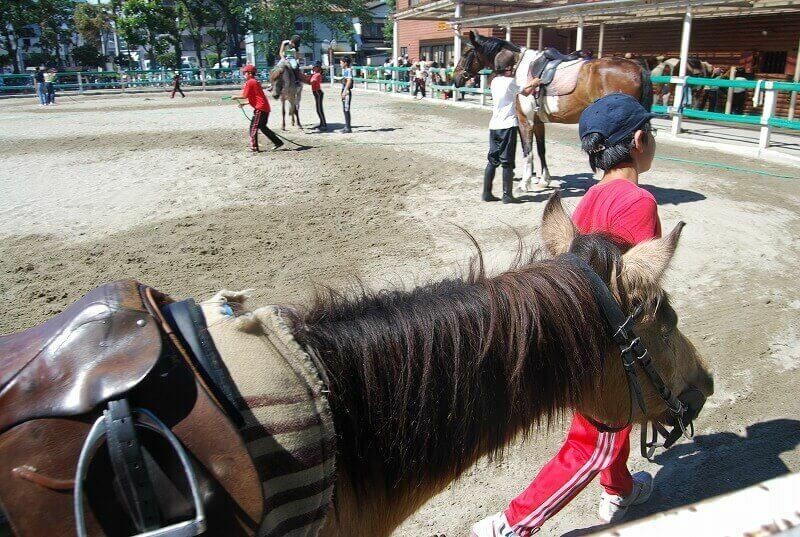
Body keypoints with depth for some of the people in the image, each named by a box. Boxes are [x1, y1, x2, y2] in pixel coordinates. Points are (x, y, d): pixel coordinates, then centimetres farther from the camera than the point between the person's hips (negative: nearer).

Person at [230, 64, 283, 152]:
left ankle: (254, 147, -5)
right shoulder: (255, 81, 20)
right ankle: (277, 142, 20)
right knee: (262, 127, 19)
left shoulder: (249, 82, -8)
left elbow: (245, 96, -12)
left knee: (254, 127, -4)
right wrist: (244, 103, 19)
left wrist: (235, 97, 4)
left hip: (260, 108, -9)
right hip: (265, 107, 9)